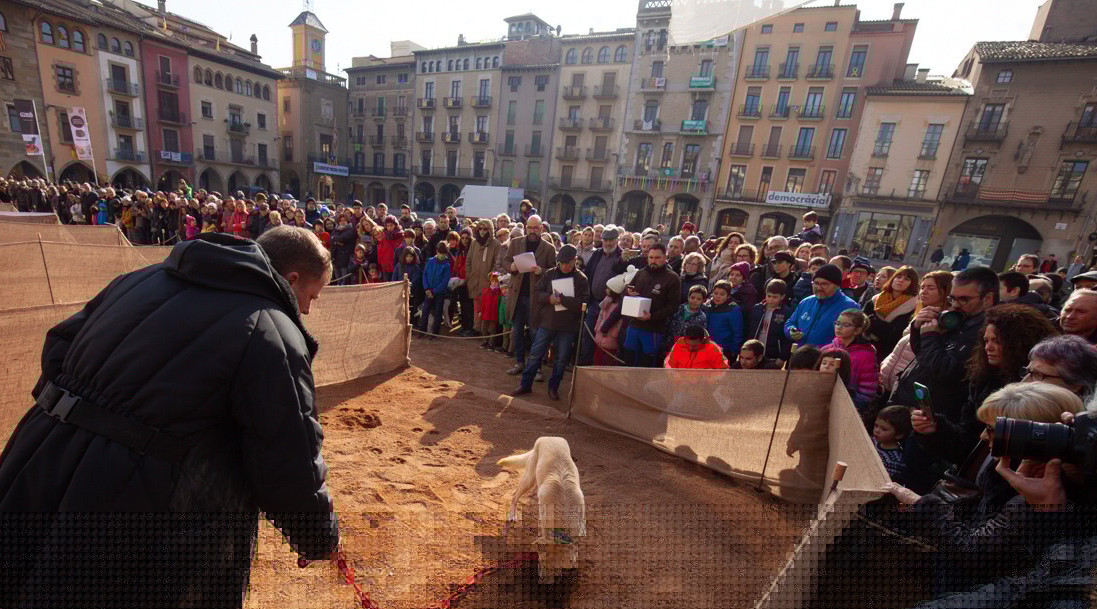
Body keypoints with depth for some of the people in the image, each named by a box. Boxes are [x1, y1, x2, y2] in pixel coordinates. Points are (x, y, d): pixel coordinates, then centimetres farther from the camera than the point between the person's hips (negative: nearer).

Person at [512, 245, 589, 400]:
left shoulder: (581, 279, -4)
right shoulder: (550, 274, 4)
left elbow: (582, 303, -14)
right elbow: (536, 292, 3)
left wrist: (562, 299, -22)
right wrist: (548, 298, -15)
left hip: (568, 326, -2)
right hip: (547, 322, 2)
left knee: (561, 359, 9)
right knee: (535, 354, 7)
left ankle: (553, 387, 27)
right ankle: (526, 384, 21)